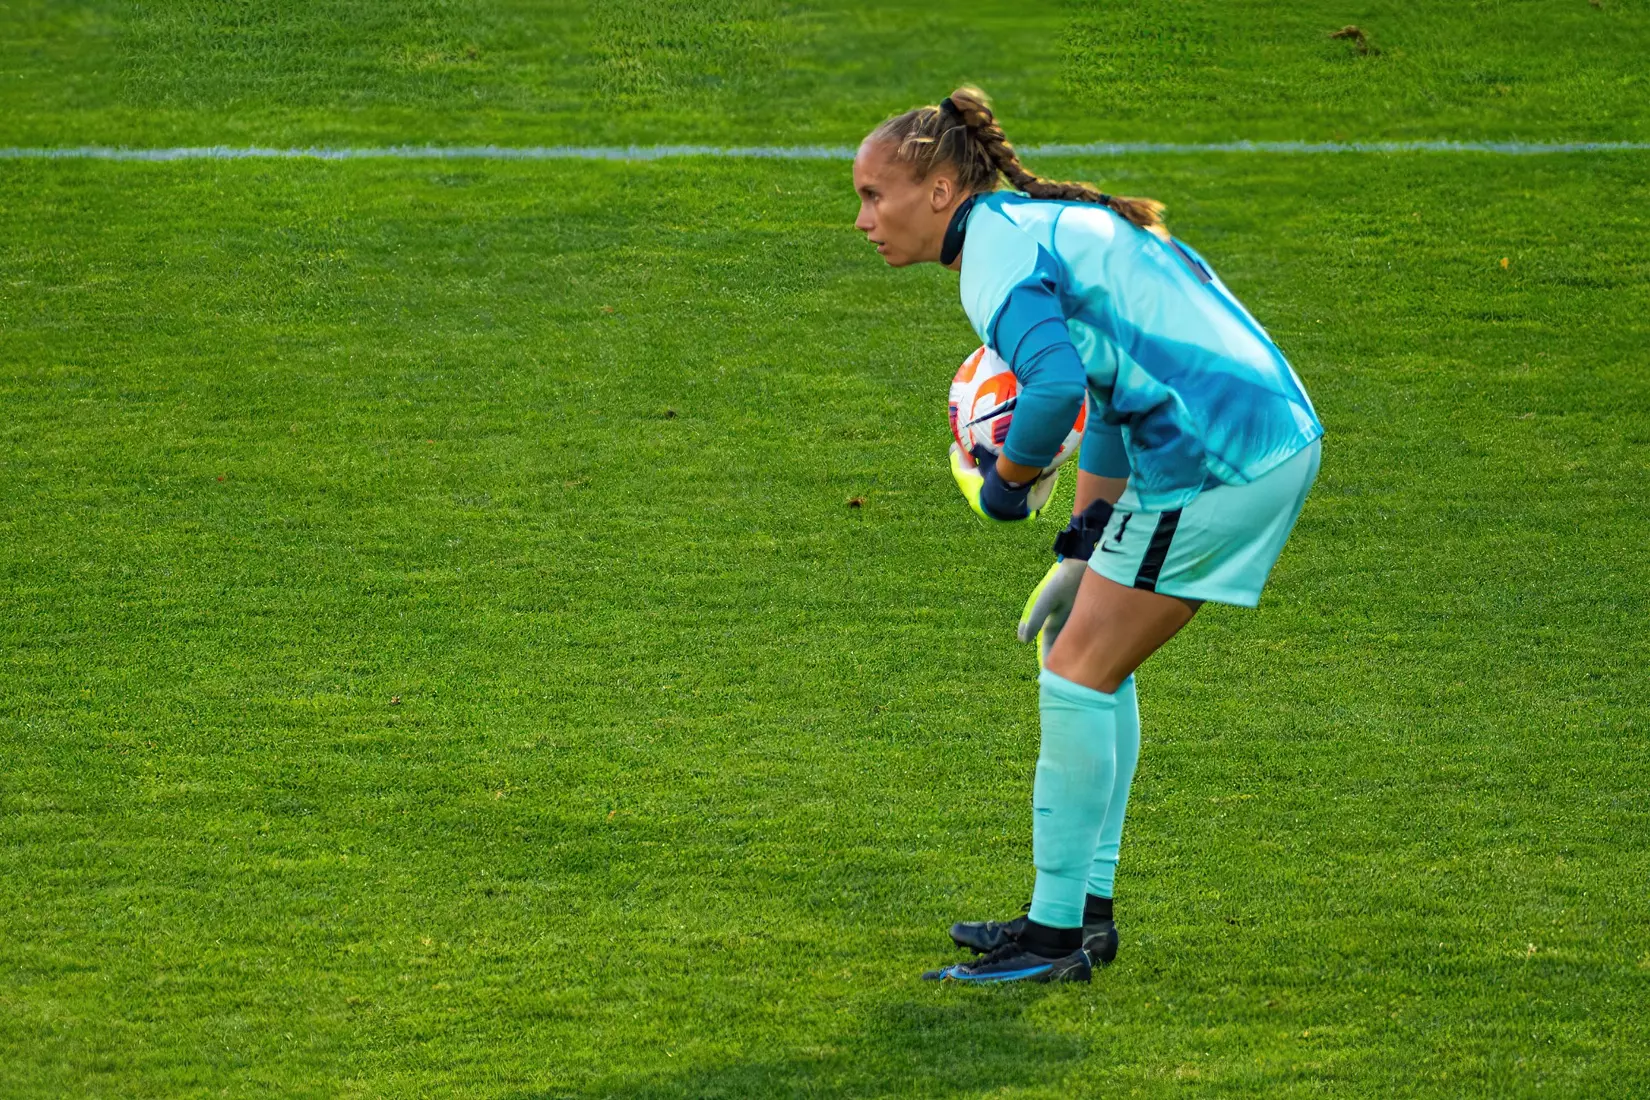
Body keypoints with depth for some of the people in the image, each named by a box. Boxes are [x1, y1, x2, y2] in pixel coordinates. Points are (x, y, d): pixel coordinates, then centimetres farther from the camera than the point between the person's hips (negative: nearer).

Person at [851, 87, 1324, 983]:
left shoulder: (994, 251, -10)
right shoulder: (1041, 226, 21)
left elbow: (1055, 386, -28)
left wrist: (1006, 482, -8)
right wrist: (1082, 552, 24)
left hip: (1215, 459, -10)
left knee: (1079, 675, -4)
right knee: (1091, 662, 18)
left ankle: (1056, 935, 2)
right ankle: (1085, 909, 24)